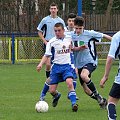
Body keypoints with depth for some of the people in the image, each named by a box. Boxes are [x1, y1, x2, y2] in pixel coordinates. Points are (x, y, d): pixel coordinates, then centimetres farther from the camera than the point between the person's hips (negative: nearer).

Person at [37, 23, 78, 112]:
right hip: (56, 66, 1)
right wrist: (41, 64, -16)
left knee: (69, 83, -29)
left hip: (67, 65, -1)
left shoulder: (69, 38, 4)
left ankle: (74, 103, -25)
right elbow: (47, 55, -1)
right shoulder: (51, 42, -2)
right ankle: (57, 96, 37)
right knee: (52, 90, 1)